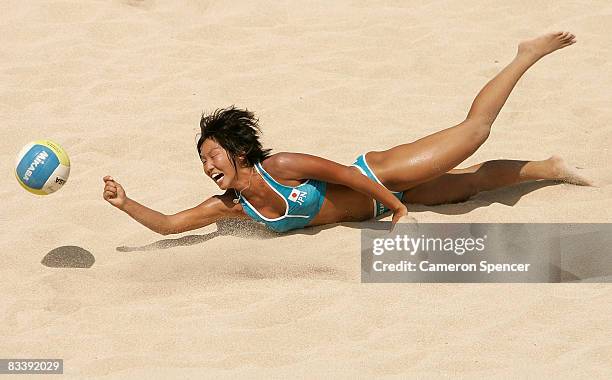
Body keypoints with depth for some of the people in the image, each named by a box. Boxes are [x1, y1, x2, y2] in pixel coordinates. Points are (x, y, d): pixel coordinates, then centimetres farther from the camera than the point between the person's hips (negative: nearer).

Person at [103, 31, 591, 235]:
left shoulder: (281, 166, -29)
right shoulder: (228, 206, -9)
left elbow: (340, 171, -22)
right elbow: (167, 224, -9)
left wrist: (394, 202, -17)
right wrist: (125, 202, -23)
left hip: (379, 176, -5)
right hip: (379, 204, 5)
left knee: (476, 127, -2)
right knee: (468, 183, 17)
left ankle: (528, 57, 19)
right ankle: (547, 167, 35)